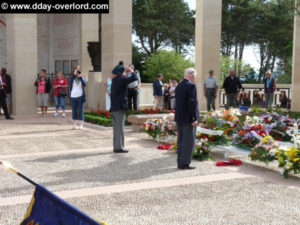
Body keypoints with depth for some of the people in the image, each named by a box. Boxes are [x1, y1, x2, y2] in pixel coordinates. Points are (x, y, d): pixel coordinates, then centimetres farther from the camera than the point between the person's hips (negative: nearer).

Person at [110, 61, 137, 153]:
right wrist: (131, 71, -4)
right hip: (120, 107, -9)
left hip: (114, 107, 9)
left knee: (116, 128, 13)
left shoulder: (114, 80, 13)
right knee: (120, 128, -4)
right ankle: (119, 147, -1)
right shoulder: (121, 79, -13)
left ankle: (116, 147, 19)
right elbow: (134, 78, -17)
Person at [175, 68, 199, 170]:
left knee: (181, 140, 13)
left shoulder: (179, 86, 11)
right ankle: (185, 163, 0)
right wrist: (194, 118, -16)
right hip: (188, 118, -8)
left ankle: (180, 162, 18)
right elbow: (192, 103, -19)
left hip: (179, 117, 8)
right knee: (189, 141, -2)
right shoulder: (191, 86, -14)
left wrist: (179, 116, 15)